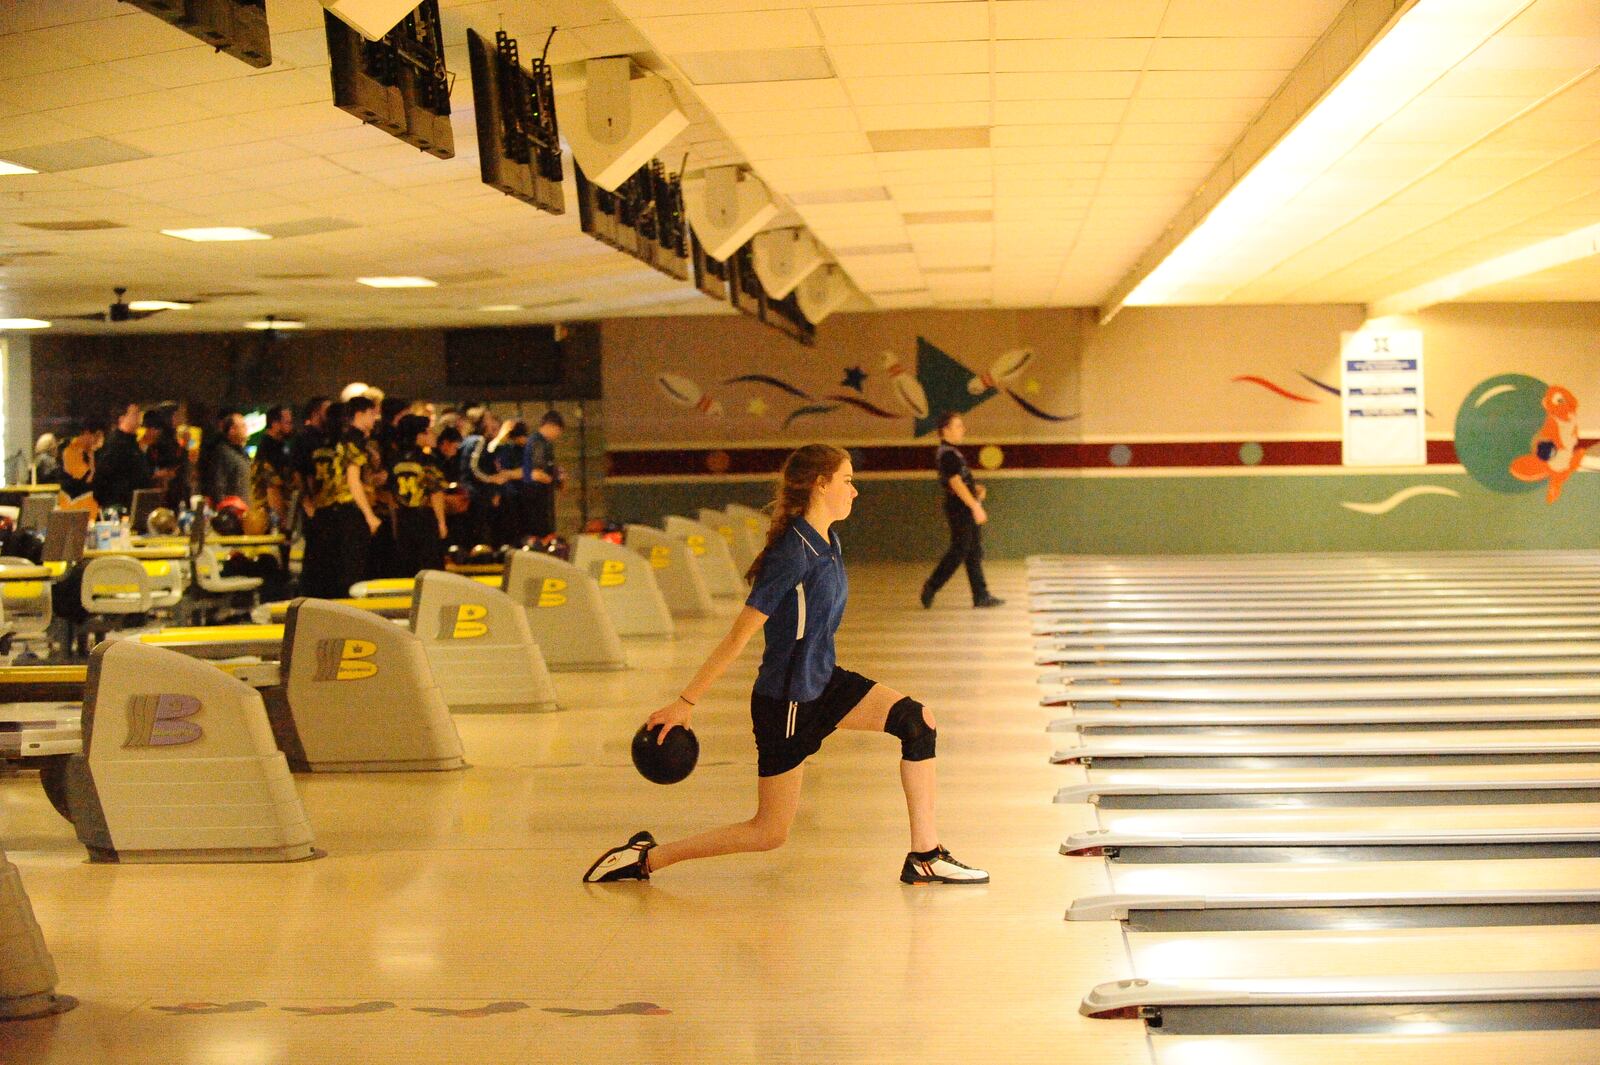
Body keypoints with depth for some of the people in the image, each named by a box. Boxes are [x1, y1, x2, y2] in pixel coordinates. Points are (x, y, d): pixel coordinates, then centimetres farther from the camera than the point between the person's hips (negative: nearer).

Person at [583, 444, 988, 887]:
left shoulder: (828, 542, 4)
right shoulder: (793, 553, -23)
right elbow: (739, 635, -23)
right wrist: (685, 702, -20)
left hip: (825, 684, 8)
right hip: (786, 701, -8)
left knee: (916, 720, -9)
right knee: (770, 833, 1)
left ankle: (925, 858, -3)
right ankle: (646, 858, 12)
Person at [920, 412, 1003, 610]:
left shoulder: (952, 452, 16)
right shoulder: (947, 454, -16)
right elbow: (956, 484, -23)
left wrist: (976, 488, 9)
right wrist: (976, 506, -24)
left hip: (967, 509, 10)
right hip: (960, 509, -10)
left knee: (974, 552, 9)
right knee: (959, 551, -5)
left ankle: (981, 596, 10)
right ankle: (931, 587, 4)